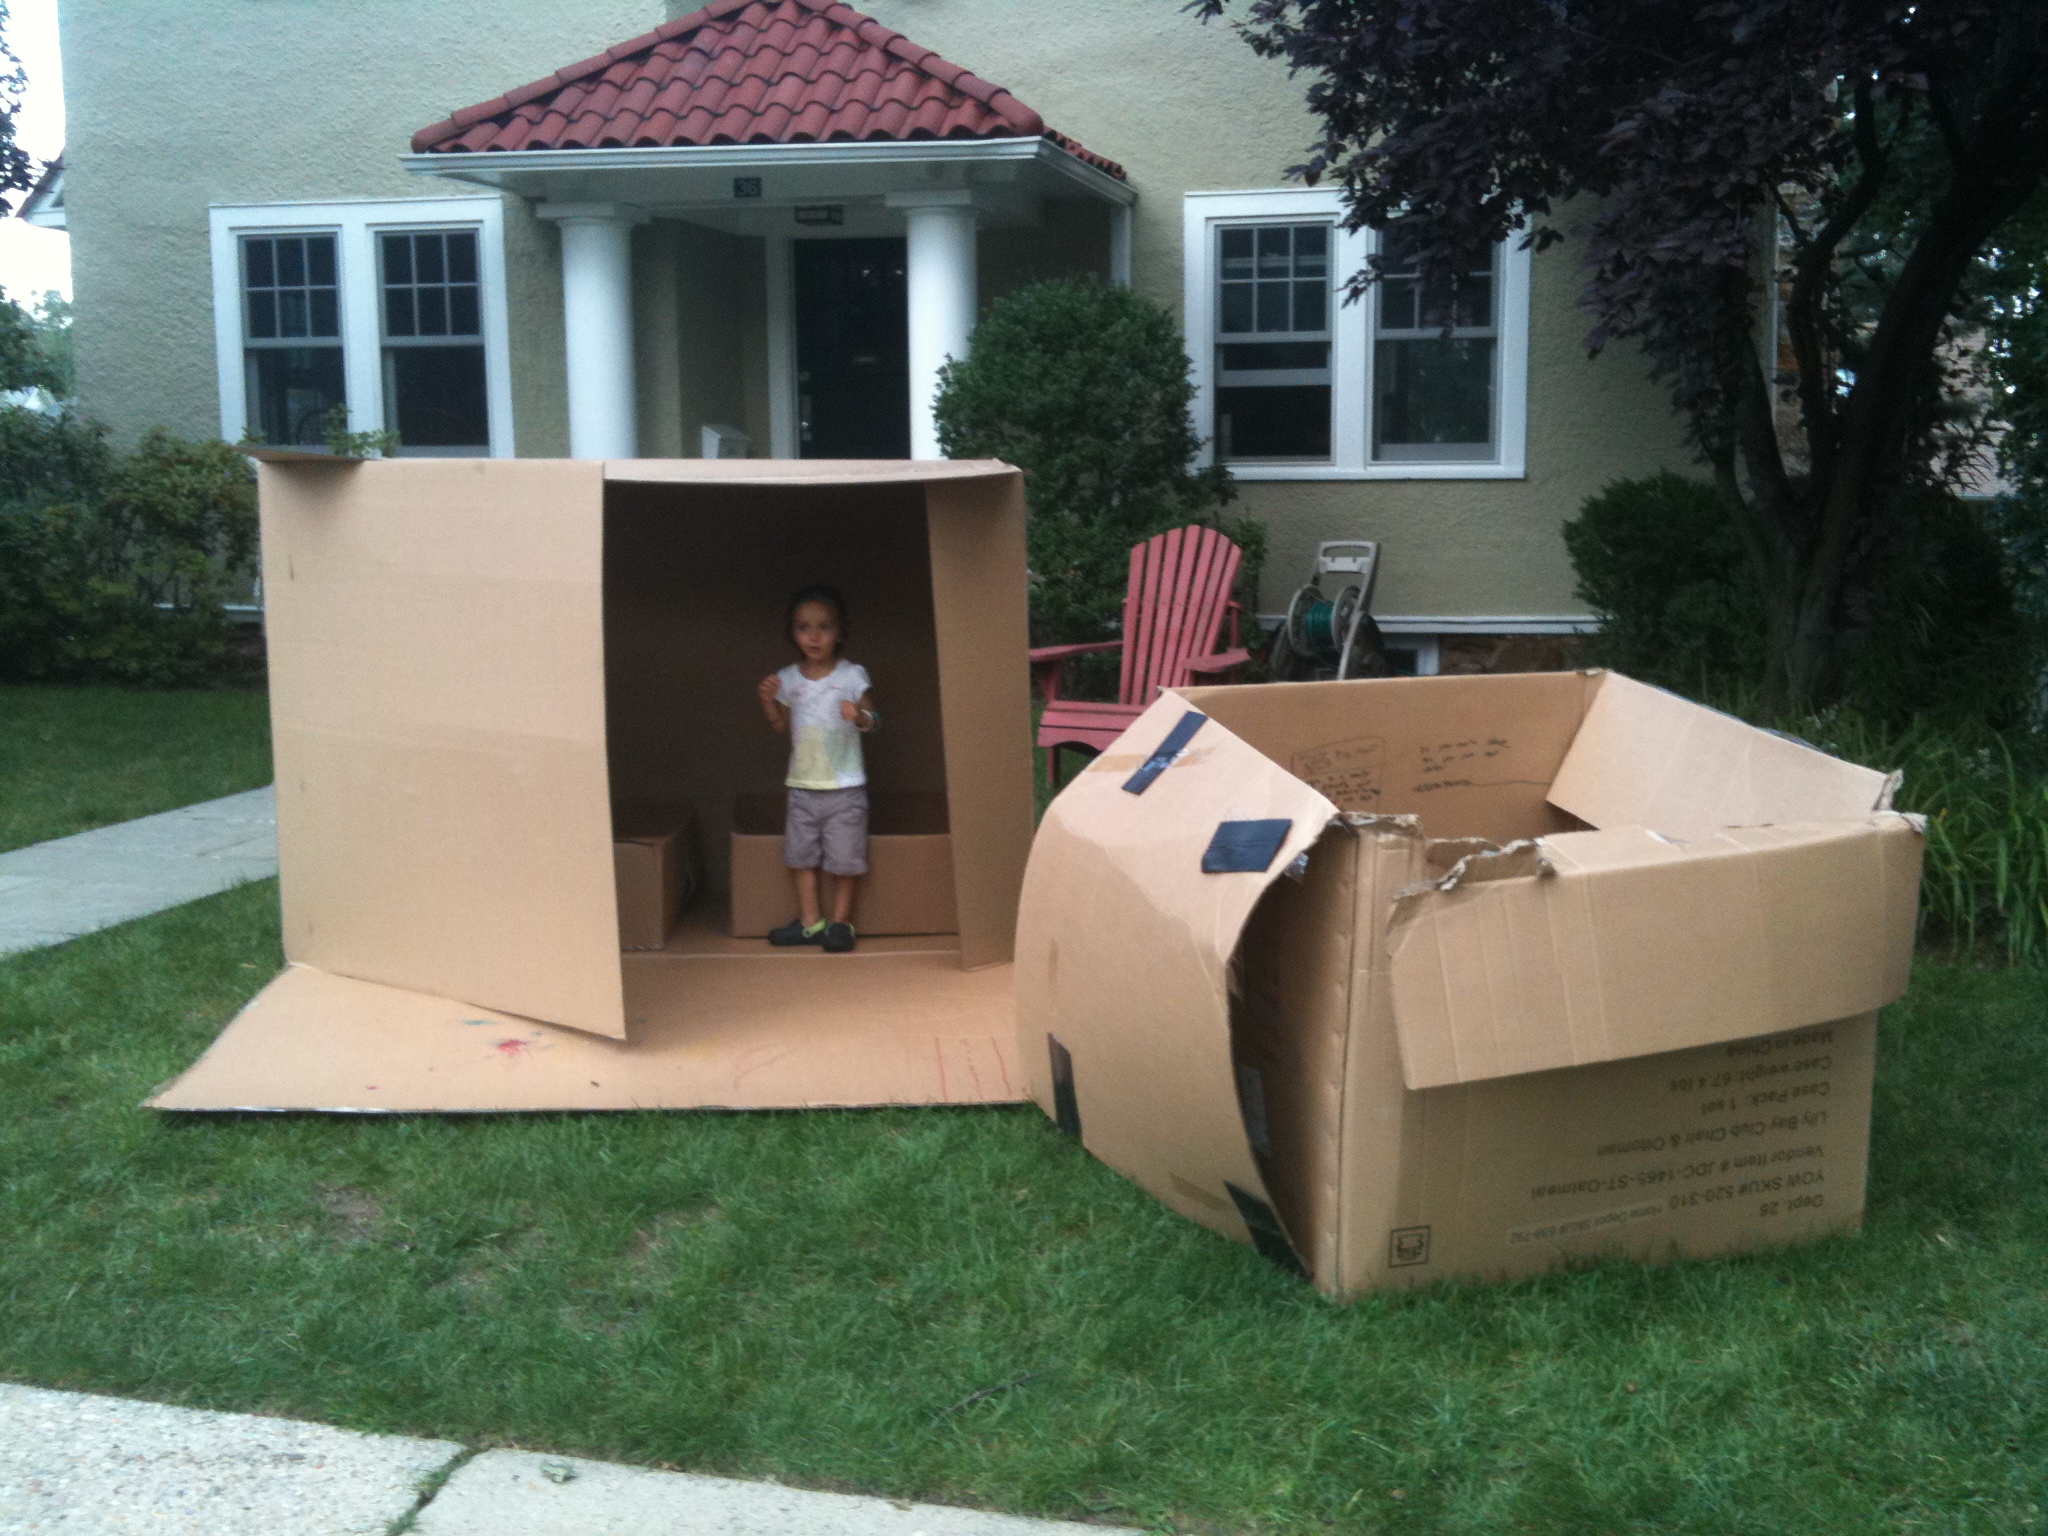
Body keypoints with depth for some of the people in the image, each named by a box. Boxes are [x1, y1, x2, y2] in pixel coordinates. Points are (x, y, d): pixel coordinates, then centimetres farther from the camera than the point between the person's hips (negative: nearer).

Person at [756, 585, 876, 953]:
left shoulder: (852, 676, -6)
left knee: (845, 858, 1)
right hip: (802, 783, 4)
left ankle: (840, 922, 15)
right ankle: (810, 921, 19)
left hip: (844, 787, -4)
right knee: (801, 854, 8)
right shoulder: (788, 679, 5)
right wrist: (768, 700, -4)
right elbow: (781, 725, 14)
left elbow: (873, 720, -9)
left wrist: (860, 716, -31)